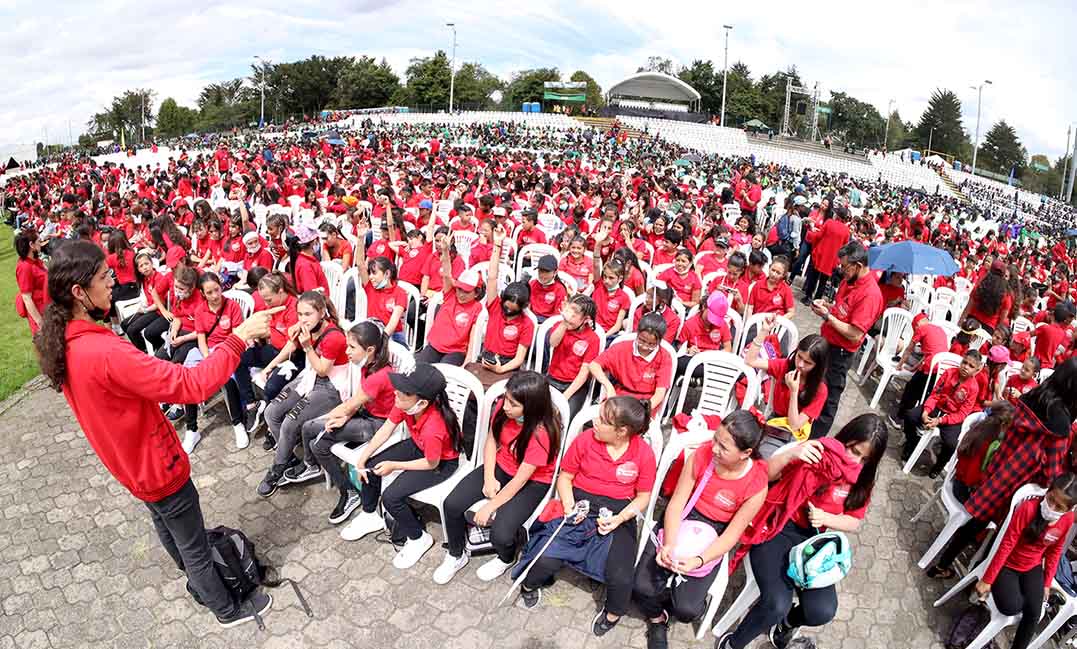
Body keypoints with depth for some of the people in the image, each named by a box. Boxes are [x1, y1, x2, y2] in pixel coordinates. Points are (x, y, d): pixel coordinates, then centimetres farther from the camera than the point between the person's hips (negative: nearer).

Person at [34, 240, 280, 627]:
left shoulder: (60, 342, -7)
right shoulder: (104, 352, -37)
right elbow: (193, 385, -39)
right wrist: (239, 337, -35)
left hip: (130, 462, 9)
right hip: (156, 466, -9)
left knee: (166, 524, 31)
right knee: (194, 546, 12)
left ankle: (197, 581, 56)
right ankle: (228, 610, 34)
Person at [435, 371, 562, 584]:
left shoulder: (541, 432, -31)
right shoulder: (503, 407, -16)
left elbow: (521, 479, -24)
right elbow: (491, 441, 0)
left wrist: (490, 506, -16)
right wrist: (489, 479, -9)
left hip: (532, 481, -5)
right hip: (500, 467, 6)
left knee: (500, 533, -24)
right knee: (452, 504, -9)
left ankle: (506, 559, 16)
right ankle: (457, 555, 20)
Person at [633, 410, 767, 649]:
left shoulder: (756, 485, -20)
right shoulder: (701, 455, -17)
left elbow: (732, 534, -14)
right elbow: (677, 503, -13)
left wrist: (699, 561, -29)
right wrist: (669, 544, -28)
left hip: (713, 536, -1)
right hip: (680, 522, 1)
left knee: (687, 609, -17)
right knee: (642, 588, -15)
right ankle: (657, 618, 22)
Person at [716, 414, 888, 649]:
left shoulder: (861, 479, 3)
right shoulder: (816, 452, -10)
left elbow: (854, 522, 9)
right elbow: (764, 475, -13)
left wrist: (825, 518, -13)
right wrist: (792, 454, -32)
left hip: (813, 539, 4)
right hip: (778, 529, -4)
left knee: (823, 611, -17)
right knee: (777, 604, -24)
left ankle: (787, 623, 21)